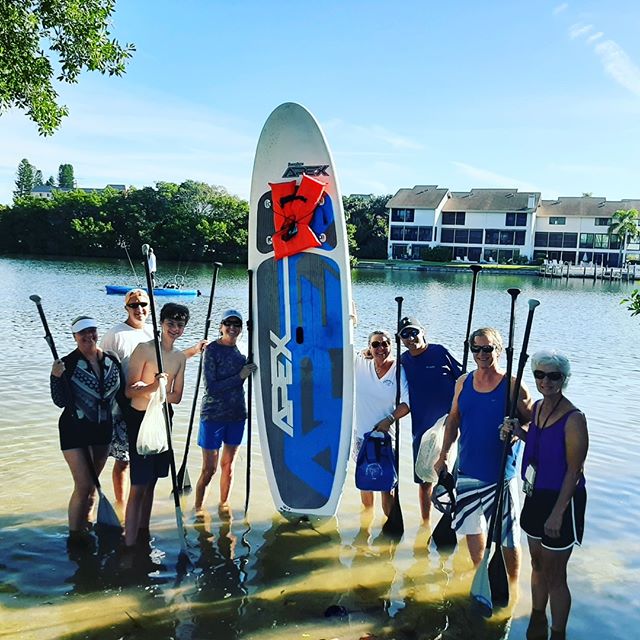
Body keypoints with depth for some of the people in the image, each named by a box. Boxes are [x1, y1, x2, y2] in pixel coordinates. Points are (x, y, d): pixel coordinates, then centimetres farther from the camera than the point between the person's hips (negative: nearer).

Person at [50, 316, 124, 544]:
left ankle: (86, 523, 36)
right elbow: (61, 402, -14)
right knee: (83, 486, -6)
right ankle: (75, 537, 9)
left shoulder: (112, 361, 0)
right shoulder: (67, 364, -12)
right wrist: (57, 378, -29)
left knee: (92, 482, 18)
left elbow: (120, 394, 9)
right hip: (75, 430, -4)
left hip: (103, 429, 5)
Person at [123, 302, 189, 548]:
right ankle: (129, 544, 0)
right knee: (139, 485, -7)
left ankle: (143, 534, 29)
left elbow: (177, 397, 6)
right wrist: (152, 387, -32)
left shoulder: (180, 357, 7)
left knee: (151, 481, 15)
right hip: (140, 419, -6)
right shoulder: (144, 349, -11)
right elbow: (129, 391, -13)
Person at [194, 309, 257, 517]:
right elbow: (211, 387, -17)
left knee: (228, 465, 15)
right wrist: (240, 376, -19)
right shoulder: (212, 350, -11)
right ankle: (198, 507, 20)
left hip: (236, 415, 5)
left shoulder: (239, 351, 6)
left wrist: (251, 369, 1)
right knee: (209, 469, 1)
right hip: (213, 415, -5)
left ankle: (224, 504, 32)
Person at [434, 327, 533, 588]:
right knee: (471, 527, 19)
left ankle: (513, 587, 27)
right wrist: (443, 456, 11)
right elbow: (453, 420, 11)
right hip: (467, 471, 5)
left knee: (507, 537, 6)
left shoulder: (513, 387, -12)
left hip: (500, 475, -5)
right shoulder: (463, 382, 2)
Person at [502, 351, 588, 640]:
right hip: (535, 496, 7)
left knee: (555, 575, 7)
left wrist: (557, 514, -19)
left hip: (562, 500, -7)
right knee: (537, 564, 22)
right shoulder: (537, 406, 2)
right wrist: (518, 431, 0)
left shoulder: (573, 419, -21)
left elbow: (574, 471, -19)